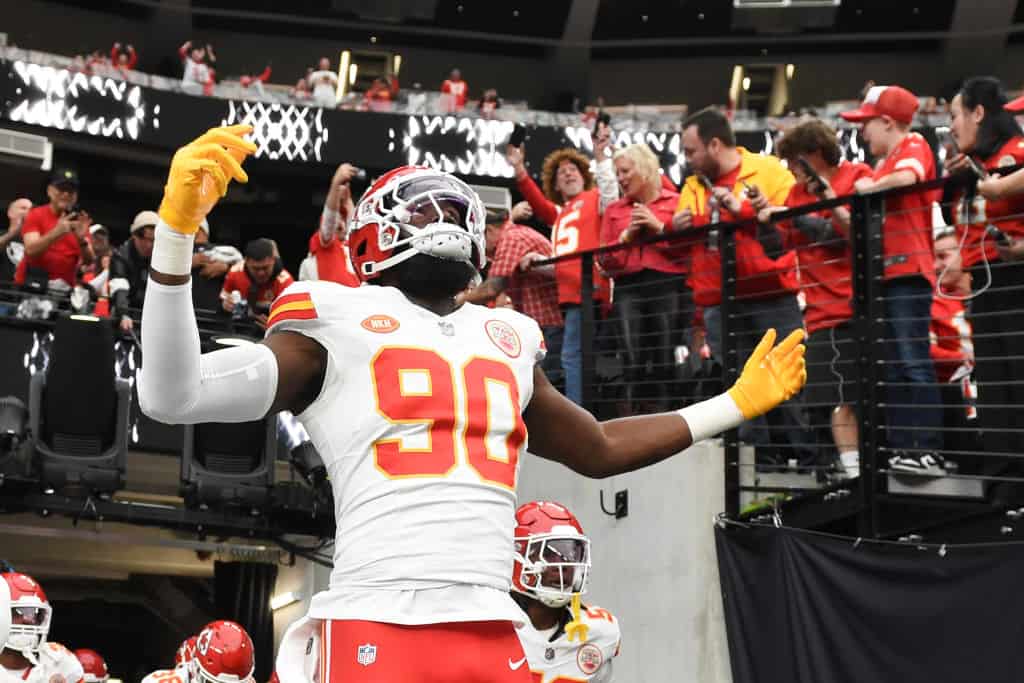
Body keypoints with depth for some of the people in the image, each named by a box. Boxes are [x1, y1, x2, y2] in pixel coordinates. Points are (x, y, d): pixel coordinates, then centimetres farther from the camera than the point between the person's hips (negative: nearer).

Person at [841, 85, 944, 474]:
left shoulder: (913, 145, -2)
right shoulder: (883, 164, 22)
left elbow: (907, 176, -26)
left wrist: (869, 188, -13)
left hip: (908, 273, -9)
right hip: (886, 277, 9)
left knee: (913, 364, -12)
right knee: (893, 369, 8)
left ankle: (927, 451, -13)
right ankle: (901, 449, 11)